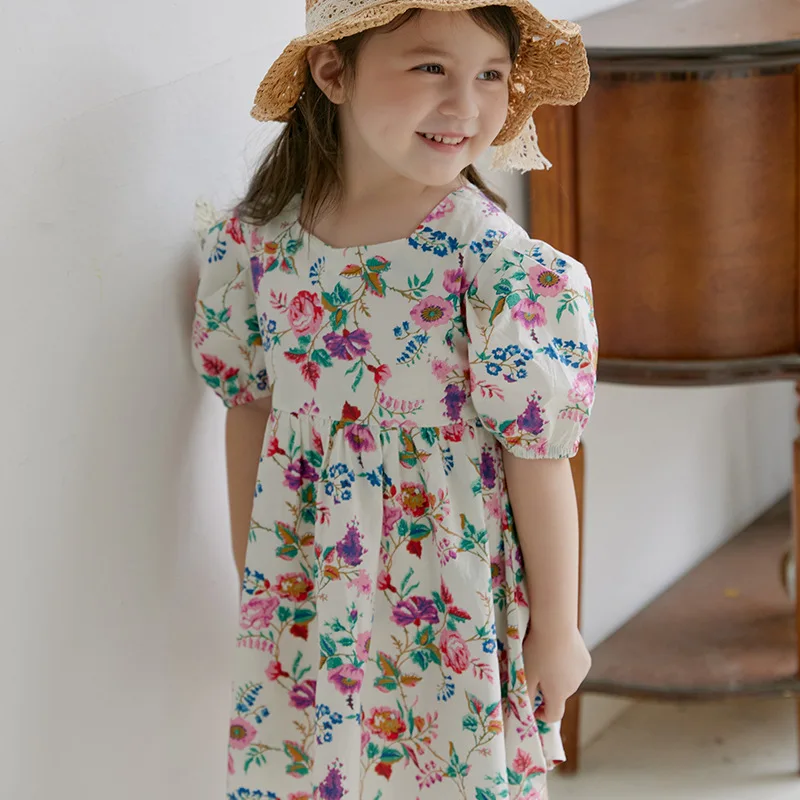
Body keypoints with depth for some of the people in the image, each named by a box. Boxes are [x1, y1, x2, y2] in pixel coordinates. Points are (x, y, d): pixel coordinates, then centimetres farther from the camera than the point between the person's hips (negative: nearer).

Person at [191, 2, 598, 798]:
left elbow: (538, 458, -13)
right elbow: (250, 409, 5)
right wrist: (251, 579, 13)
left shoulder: (499, 266, -19)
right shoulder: (257, 241, -8)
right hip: (304, 601, 3)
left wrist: (556, 630, -6)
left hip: (451, 609, -3)